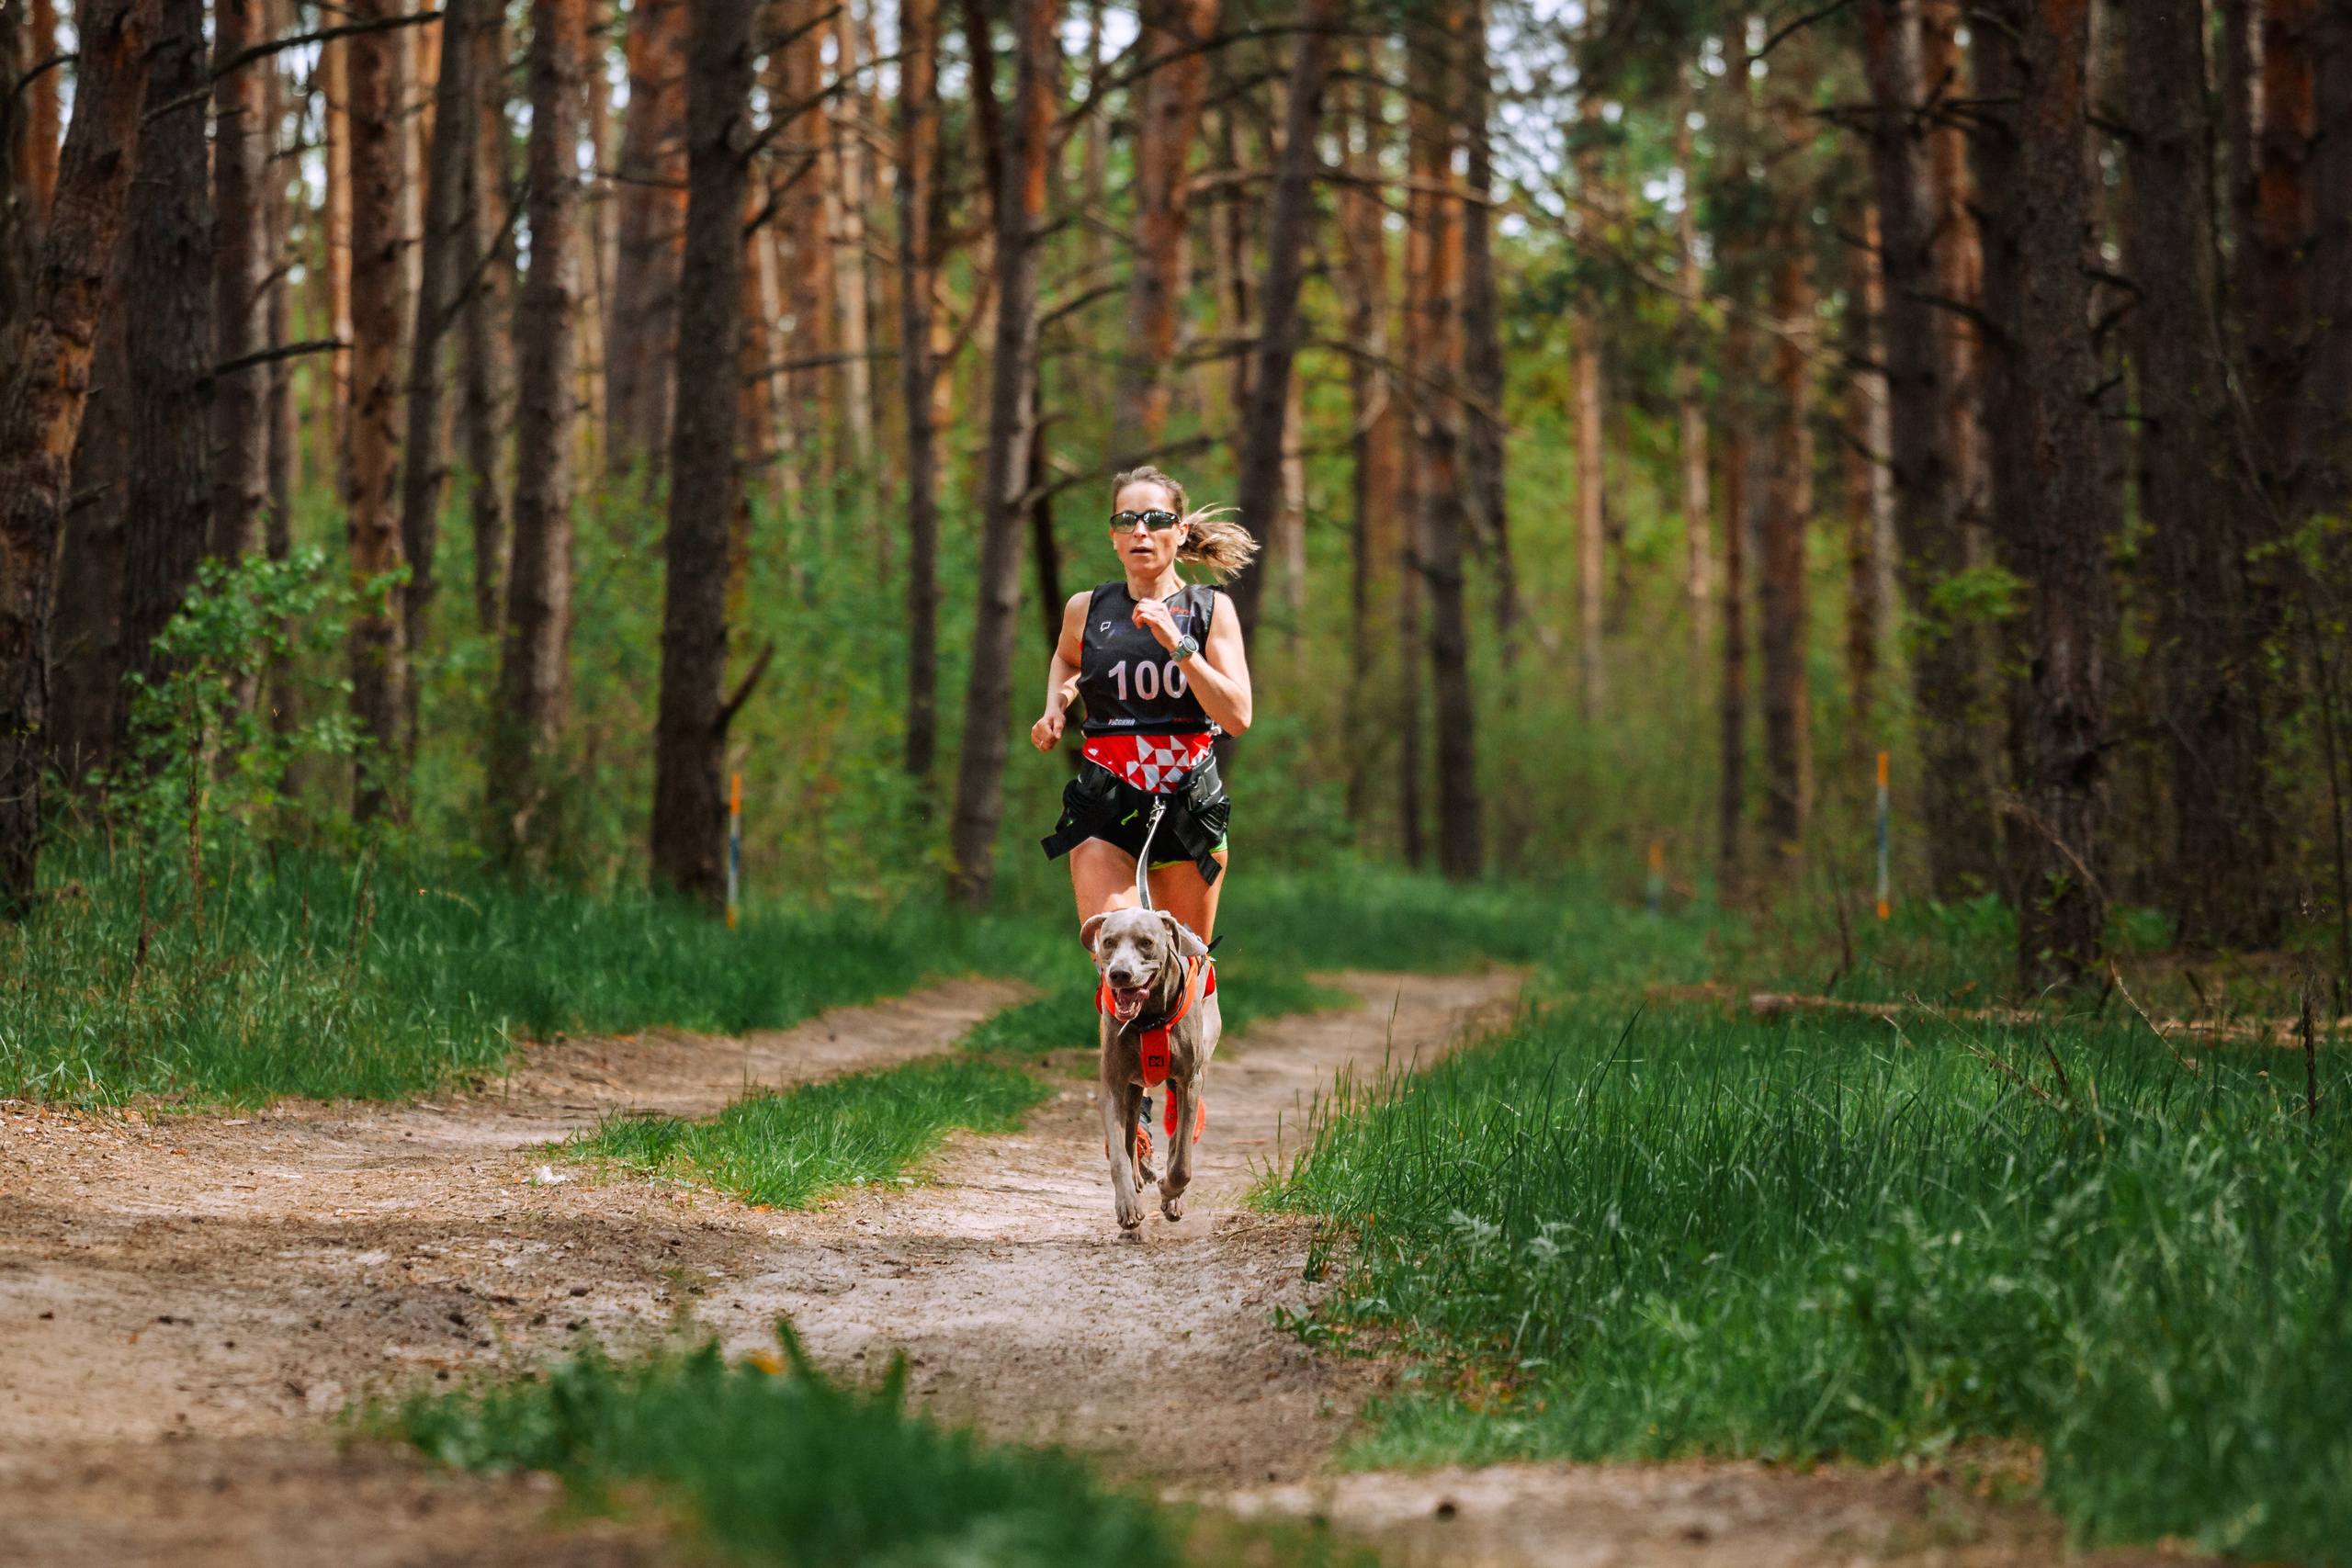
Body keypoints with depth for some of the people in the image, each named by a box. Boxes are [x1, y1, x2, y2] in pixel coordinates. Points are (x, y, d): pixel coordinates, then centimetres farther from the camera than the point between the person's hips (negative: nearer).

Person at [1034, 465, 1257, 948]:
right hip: (1104, 815, 0)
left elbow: (1237, 717, -11)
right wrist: (1055, 708, 9)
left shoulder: (1211, 609, 0)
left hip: (1189, 812, 0)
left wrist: (1179, 644, -18)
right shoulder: (1086, 609, 4)